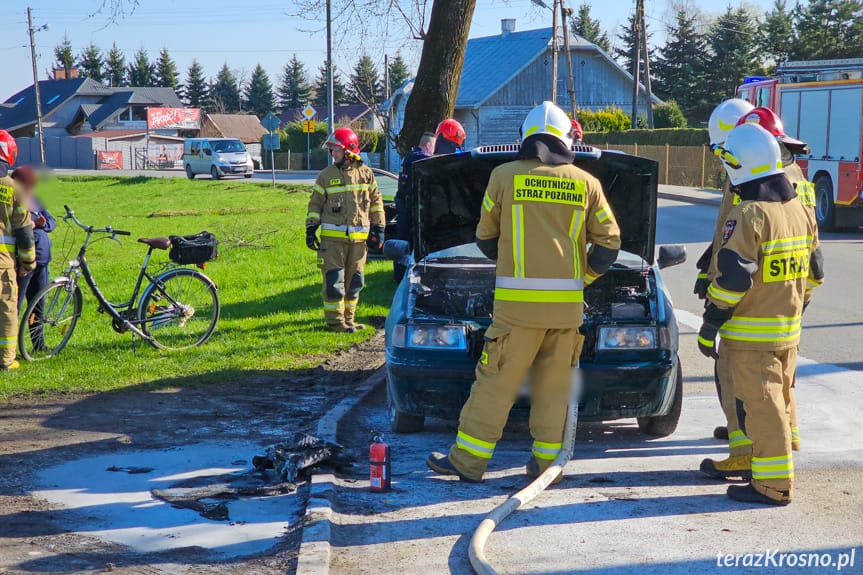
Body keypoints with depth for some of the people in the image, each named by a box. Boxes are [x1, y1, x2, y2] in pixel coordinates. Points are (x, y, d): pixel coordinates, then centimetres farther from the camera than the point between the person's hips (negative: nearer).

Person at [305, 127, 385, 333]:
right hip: (332, 237, -2)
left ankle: (348, 319, 20)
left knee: (354, 281, 8)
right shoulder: (326, 175, 3)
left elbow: (376, 202, 12)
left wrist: (378, 229, 8)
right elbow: (315, 203, 7)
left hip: (359, 237, 2)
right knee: (334, 279, -6)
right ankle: (335, 320, 1)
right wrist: (310, 229, 0)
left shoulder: (365, 173, 6)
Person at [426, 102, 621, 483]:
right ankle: (546, 462, 15)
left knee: (495, 383, 2)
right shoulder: (586, 183, 7)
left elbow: (486, 239, 10)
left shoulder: (504, 176, 1)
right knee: (554, 387, 11)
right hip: (568, 304, 3)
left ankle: (468, 460, 8)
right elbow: (609, 242, 9)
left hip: (518, 299, -2)